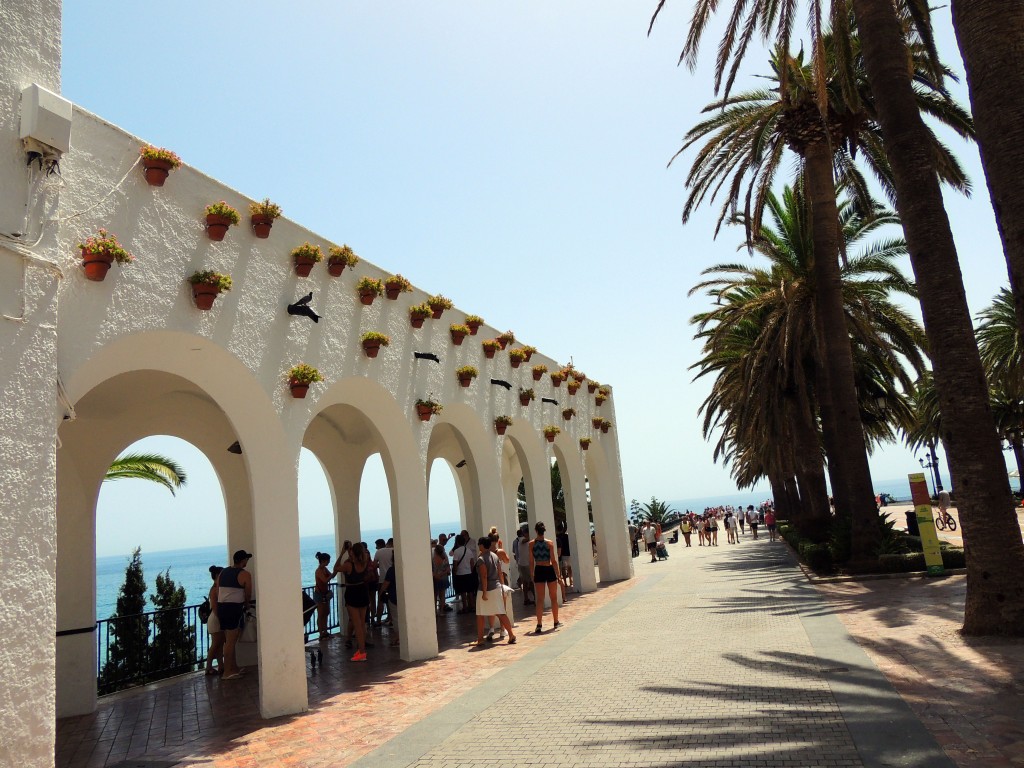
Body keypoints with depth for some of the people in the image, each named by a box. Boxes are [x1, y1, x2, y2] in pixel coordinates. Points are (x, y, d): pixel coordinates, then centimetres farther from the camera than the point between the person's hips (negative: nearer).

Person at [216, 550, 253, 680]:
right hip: (235, 608, -7)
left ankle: (234, 668, 24)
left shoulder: (222, 572, 13)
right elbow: (248, 595, -2)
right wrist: (245, 604, 18)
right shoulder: (245, 575, -5)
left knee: (229, 640, 15)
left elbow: (218, 593, 12)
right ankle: (227, 672, -2)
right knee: (231, 641, -4)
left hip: (221, 607, 7)